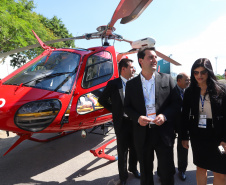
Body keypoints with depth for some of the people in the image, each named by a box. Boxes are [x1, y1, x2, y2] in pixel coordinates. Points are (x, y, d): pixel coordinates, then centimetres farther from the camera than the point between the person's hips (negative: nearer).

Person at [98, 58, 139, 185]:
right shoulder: (113, 84, -7)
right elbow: (102, 100, 2)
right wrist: (114, 110, -1)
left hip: (135, 122, 3)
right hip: (122, 122, -3)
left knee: (134, 149, 20)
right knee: (122, 151, 11)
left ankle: (133, 168, 46)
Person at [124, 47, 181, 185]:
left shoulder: (167, 79, 0)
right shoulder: (131, 84, 1)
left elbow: (177, 103, 1)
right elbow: (127, 107, 5)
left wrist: (165, 116, -15)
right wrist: (137, 118, -13)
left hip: (164, 133, 0)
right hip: (142, 134, 1)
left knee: (167, 173, 12)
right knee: (145, 173, 19)